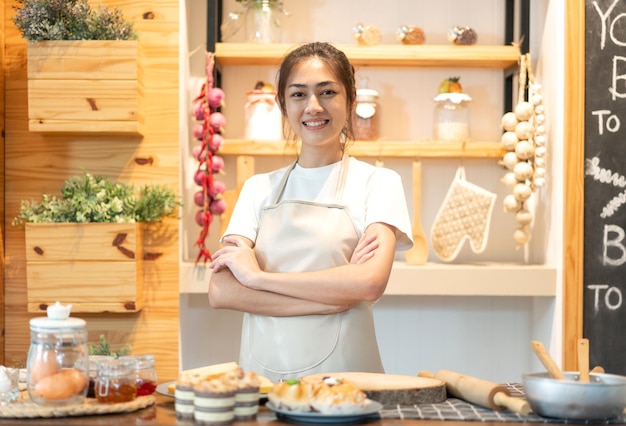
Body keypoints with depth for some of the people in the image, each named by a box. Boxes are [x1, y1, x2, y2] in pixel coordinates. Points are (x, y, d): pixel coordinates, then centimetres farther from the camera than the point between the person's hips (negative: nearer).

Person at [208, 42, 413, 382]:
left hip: (342, 374, -2)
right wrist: (333, 296, -10)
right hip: (261, 371, 2)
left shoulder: (377, 183, 5)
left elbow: (370, 283, -11)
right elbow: (220, 292, 0)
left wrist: (257, 275, -7)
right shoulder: (259, 188, 12)